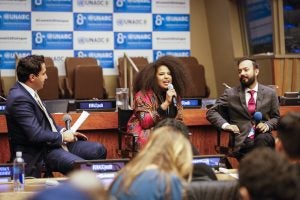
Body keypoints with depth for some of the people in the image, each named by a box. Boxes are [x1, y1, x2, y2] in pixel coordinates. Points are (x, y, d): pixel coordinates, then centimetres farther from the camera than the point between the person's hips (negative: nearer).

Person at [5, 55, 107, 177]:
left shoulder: (29, 92, 9)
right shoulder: (19, 98, -22)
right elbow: (36, 135, -25)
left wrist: (63, 132, 6)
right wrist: (62, 136, -11)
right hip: (38, 154, -10)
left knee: (99, 150, 4)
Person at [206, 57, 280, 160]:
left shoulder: (270, 93, 12)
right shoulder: (230, 93, 9)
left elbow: (276, 118, 19)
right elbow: (211, 112, 9)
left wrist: (267, 125, -4)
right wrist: (225, 125, -9)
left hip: (263, 139, 2)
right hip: (241, 142, -2)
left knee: (262, 139, -35)